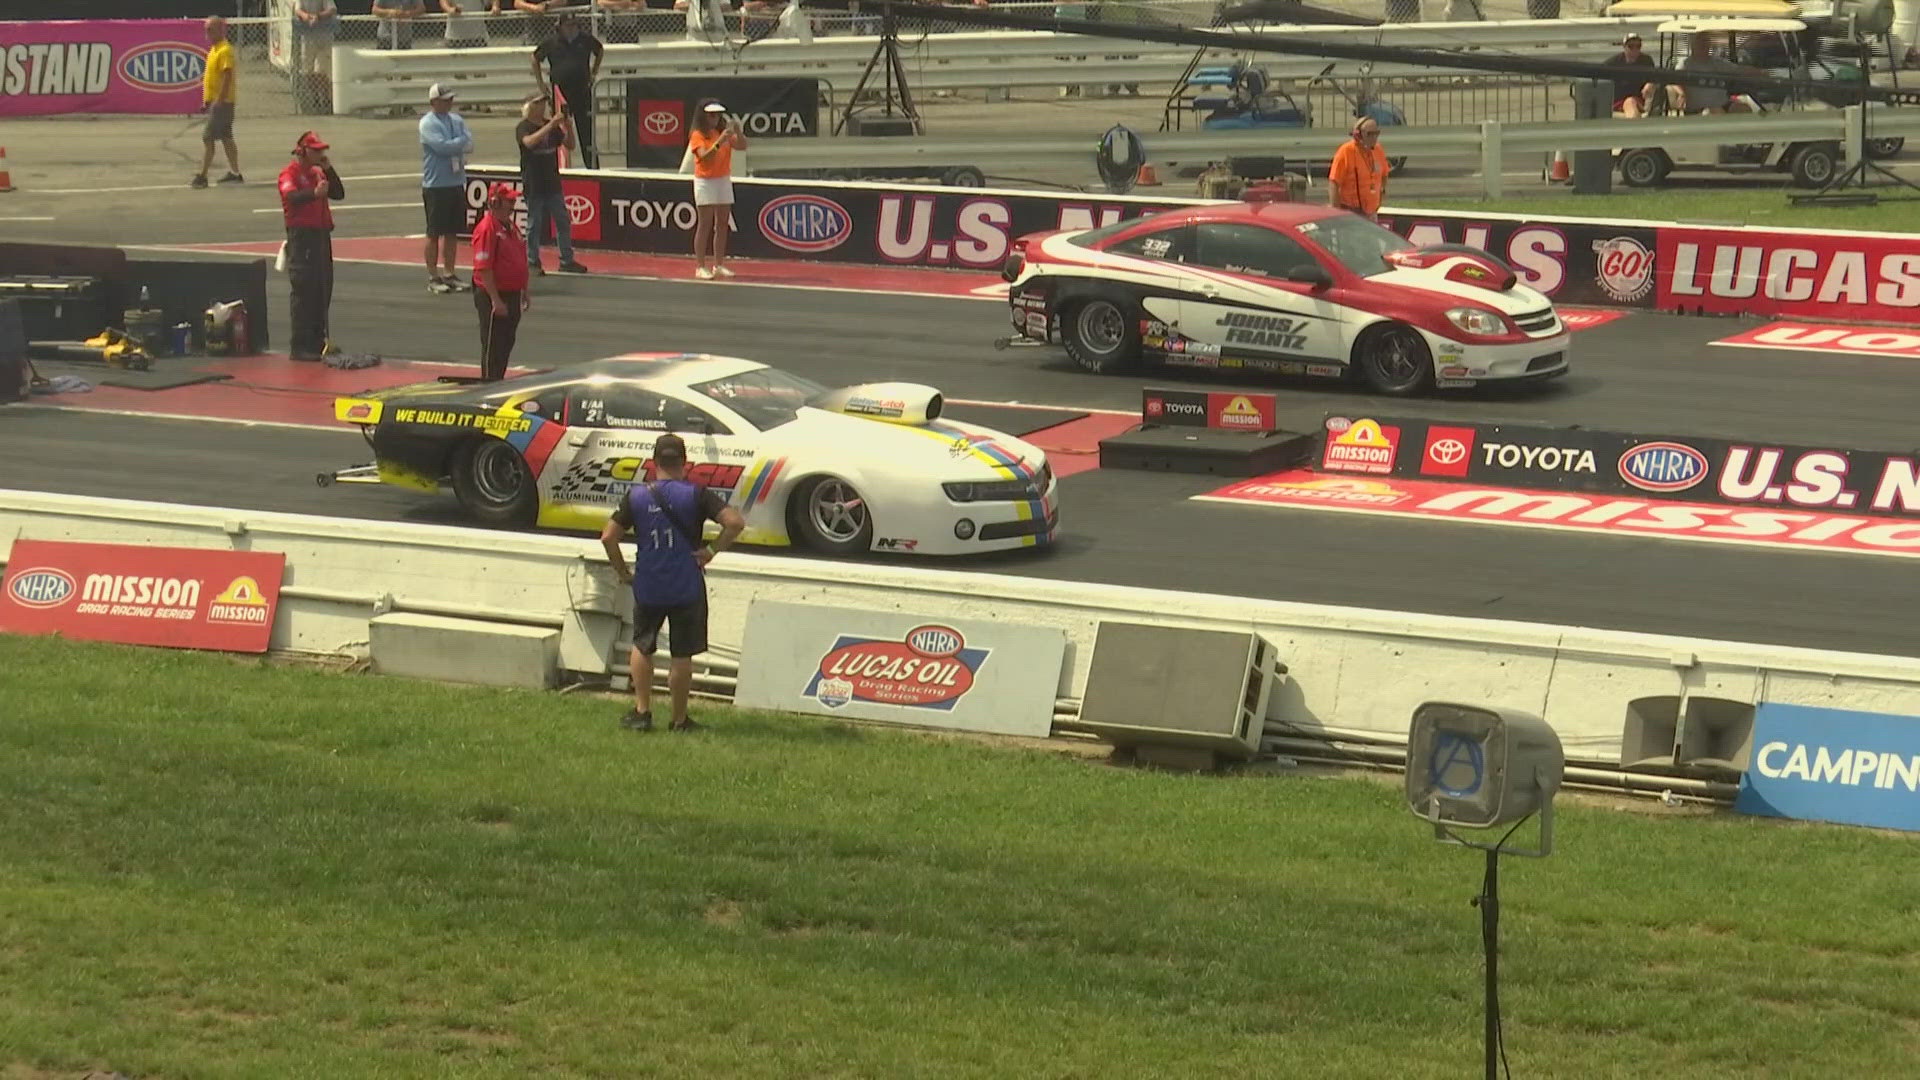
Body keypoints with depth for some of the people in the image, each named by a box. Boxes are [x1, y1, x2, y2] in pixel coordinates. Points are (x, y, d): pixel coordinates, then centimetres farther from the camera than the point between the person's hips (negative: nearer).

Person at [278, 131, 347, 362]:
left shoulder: (318, 173, 17)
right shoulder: (290, 173, -8)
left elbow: (339, 194, 10)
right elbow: (291, 196, -27)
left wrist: (329, 169, -1)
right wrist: (314, 193, -46)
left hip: (322, 234, 8)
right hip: (301, 236, -8)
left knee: (323, 289, 11)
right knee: (304, 291, -10)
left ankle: (318, 340, 19)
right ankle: (300, 347, -10)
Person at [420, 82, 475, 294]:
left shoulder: (457, 120, 11)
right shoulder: (427, 123, -10)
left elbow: (469, 145, 1)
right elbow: (442, 146, -22)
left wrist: (451, 146, -15)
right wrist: (460, 142, -6)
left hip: (456, 183, 6)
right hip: (436, 184, -6)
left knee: (453, 231, 11)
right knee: (434, 232, -1)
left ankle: (450, 274, 19)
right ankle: (432, 278, 4)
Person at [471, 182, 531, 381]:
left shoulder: (511, 227, 12)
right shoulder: (487, 228, -17)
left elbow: (521, 262, 21)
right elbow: (484, 269, -21)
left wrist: (525, 292, 20)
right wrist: (496, 300, -23)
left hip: (512, 295, 9)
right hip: (494, 298, -9)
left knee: (507, 344, 16)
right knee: (492, 346, -1)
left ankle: (499, 384, 26)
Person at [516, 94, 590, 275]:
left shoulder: (552, 126, 10)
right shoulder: (523, 127, -7)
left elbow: (569, 145, 9)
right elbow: (529, 142, -28)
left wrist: (567, 126, -8)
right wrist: (550, 125, -33)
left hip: (552, 183, 6)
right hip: (533, 184, -6)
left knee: (564, 222, 6)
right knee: (534, 224, 0)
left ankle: (567, 260, 13)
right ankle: (533, 262, 7)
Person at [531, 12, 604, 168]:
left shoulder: (586, 39, 2)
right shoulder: (551, 43, -2)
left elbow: (600, 50, 22)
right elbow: (535, 59, 12)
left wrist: (594, 72, 16)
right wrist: (541, 83, 8)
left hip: (582, 89, 1)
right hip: (560, 90, -1)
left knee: (587, 130, 2)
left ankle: (592, 165, 8)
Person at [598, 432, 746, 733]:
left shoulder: (637, 495, -1)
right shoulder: (696, 494, -8)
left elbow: (608, 536, -2)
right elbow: (735, 522, -19)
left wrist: (622, 572, 9)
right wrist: (713, 551, -8)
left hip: (647, 587, 2)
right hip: (687, 589, -2)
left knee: (642, 647, 21)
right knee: (681, 655, 7)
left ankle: (642, 711, 17)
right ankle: (679, 719, 13)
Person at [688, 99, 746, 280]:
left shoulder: (724, 133, 8)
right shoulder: (698, 135, -7)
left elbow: (742, 146, -2)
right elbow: (704, 156, -21)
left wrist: (737, 130, -19)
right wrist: (719, 142, -32)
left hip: (724, 181, 6)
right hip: (705, 182, -6)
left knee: (722, 225, 7)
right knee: (704, 225, -6)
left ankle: (719, 265, 13)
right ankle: (700, 267, -4)